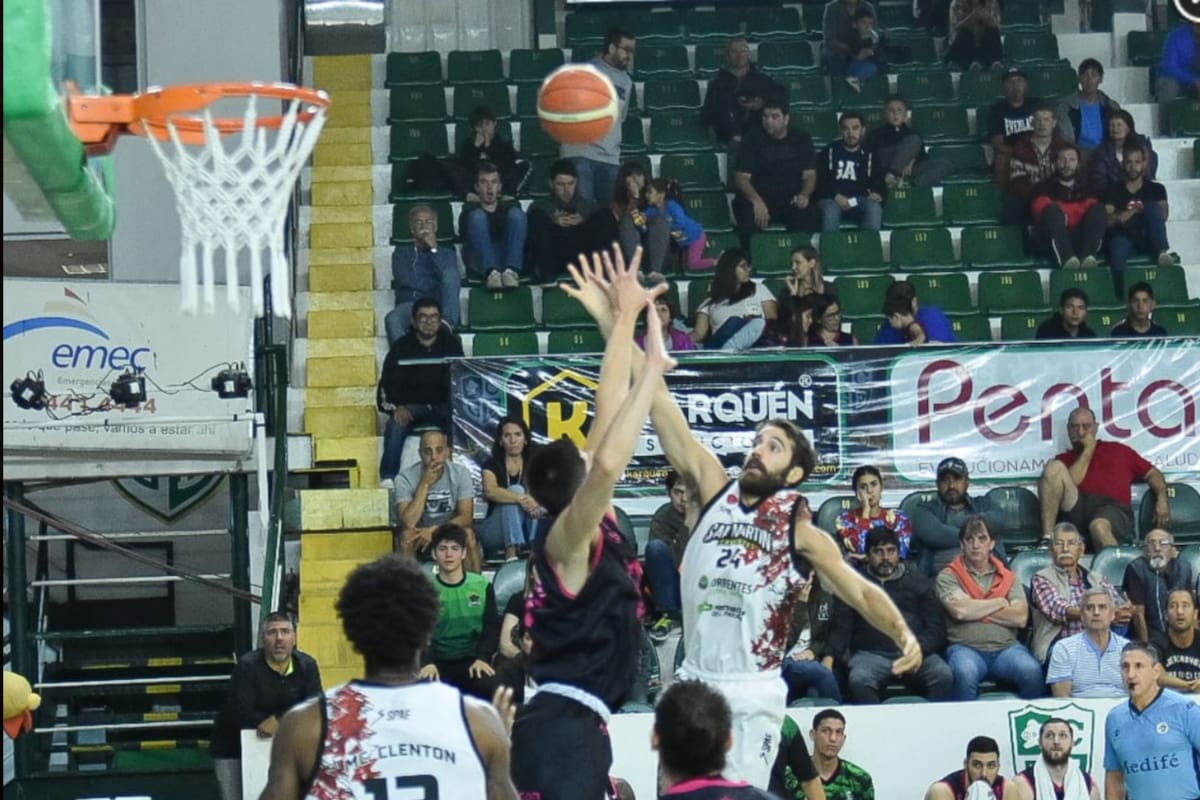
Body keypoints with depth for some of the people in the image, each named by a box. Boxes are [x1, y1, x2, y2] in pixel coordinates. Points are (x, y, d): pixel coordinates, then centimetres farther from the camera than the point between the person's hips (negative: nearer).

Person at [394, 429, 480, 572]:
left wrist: (435, 530, -30)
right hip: (420, 537, -1)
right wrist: (425, 484, -29)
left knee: (468, 534, -30)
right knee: (407, 535, -32)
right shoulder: (405, 478, -16)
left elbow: (466, 517, -17)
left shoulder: (460, 473, -11)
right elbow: (408, 523, -27)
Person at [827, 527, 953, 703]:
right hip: (871, 654, -1)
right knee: (858, 681, -36)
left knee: (943, 676, -31)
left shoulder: (918, 582, 18)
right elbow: (841, 627, 9)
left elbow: (936, 628, 9)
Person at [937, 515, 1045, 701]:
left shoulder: (1008, 577, 15)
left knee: (1032, 672, -28)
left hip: (1006, 648, 2)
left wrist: (976, 609, -3)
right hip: (966, 647, -2)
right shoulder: (948, 576, 8)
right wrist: (1000, 602, 1)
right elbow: (960, 610, -11)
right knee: (965, 673, -37)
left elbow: (1020, 618, 0)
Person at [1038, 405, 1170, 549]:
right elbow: (1069, 483, 3)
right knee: (1054, 466, -21)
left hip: (1113, 509, -2)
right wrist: (1088, 450, 10)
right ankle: (1047, 539, -32)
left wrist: (1162, 499, 4)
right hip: (1076, 510, 2)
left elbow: (1152, 474, 24)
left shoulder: (1118, 450, 27)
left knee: (1099, 526, -40)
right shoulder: (1064, 459, 25)